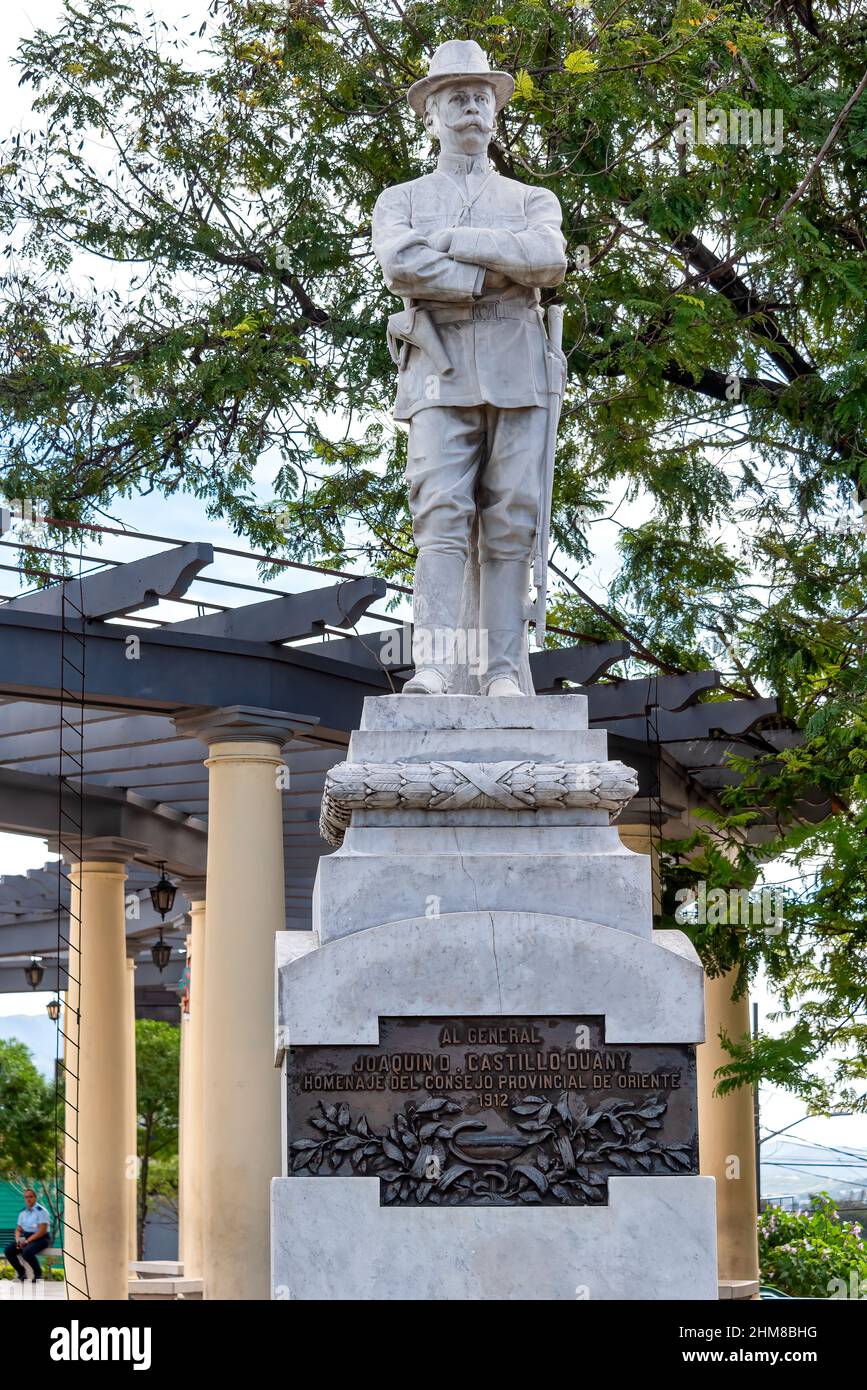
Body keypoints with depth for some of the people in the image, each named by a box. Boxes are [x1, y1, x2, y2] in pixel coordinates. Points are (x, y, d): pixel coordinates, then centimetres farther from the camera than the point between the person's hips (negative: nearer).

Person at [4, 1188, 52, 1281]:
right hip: (25, 1238, 7)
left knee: (27, 1252, -36)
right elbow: (18, 1230, 14)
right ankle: (21, 1272, 1)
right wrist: (18, 1239, -8)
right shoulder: (23, 1213, 11)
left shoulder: (41, 1211, -11)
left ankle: (38, 1273, -10)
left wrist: (27, 1240, -23)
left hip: (41, 1239, -7)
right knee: (8, 1251, -17)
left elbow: (42, 1231, -19)